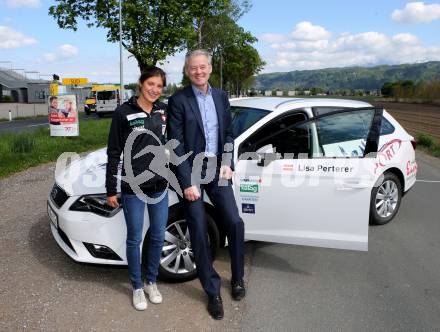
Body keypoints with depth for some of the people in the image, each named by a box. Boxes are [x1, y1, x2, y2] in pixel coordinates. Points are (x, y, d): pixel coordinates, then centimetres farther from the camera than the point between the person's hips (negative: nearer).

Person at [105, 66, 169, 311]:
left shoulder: (164, 110, 3)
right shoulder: (124, 112, -8)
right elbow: (114, 153, -5)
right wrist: (111, 190, -5)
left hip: (160, 186, 4)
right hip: (133, 188, -4)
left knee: (158, 237, 13)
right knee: (135, 239, 9)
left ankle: (151, 282, 34)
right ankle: (137, 287, 29)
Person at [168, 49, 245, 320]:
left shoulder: (221, 96, 8)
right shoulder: (178, 100, -7)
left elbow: (228, 133, 12)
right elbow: (176, 144, -10)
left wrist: (227, 164, -2)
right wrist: (187, 182, -14)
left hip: (217, 169, 4)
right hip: (191, 172, -3)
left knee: (235, 223, 1)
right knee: (199, 233, 3)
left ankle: (238, 278, 25)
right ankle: (213, 291, 19)